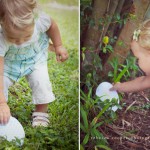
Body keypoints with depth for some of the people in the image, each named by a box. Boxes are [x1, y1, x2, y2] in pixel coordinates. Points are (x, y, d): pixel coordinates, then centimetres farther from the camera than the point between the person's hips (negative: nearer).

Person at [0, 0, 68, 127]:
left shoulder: (40, 20, -36)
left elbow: (52, 25, -9)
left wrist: (58, 46, -3)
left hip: (35, 57, 1)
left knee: (40, 81, -17)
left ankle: (41, 113, 6)